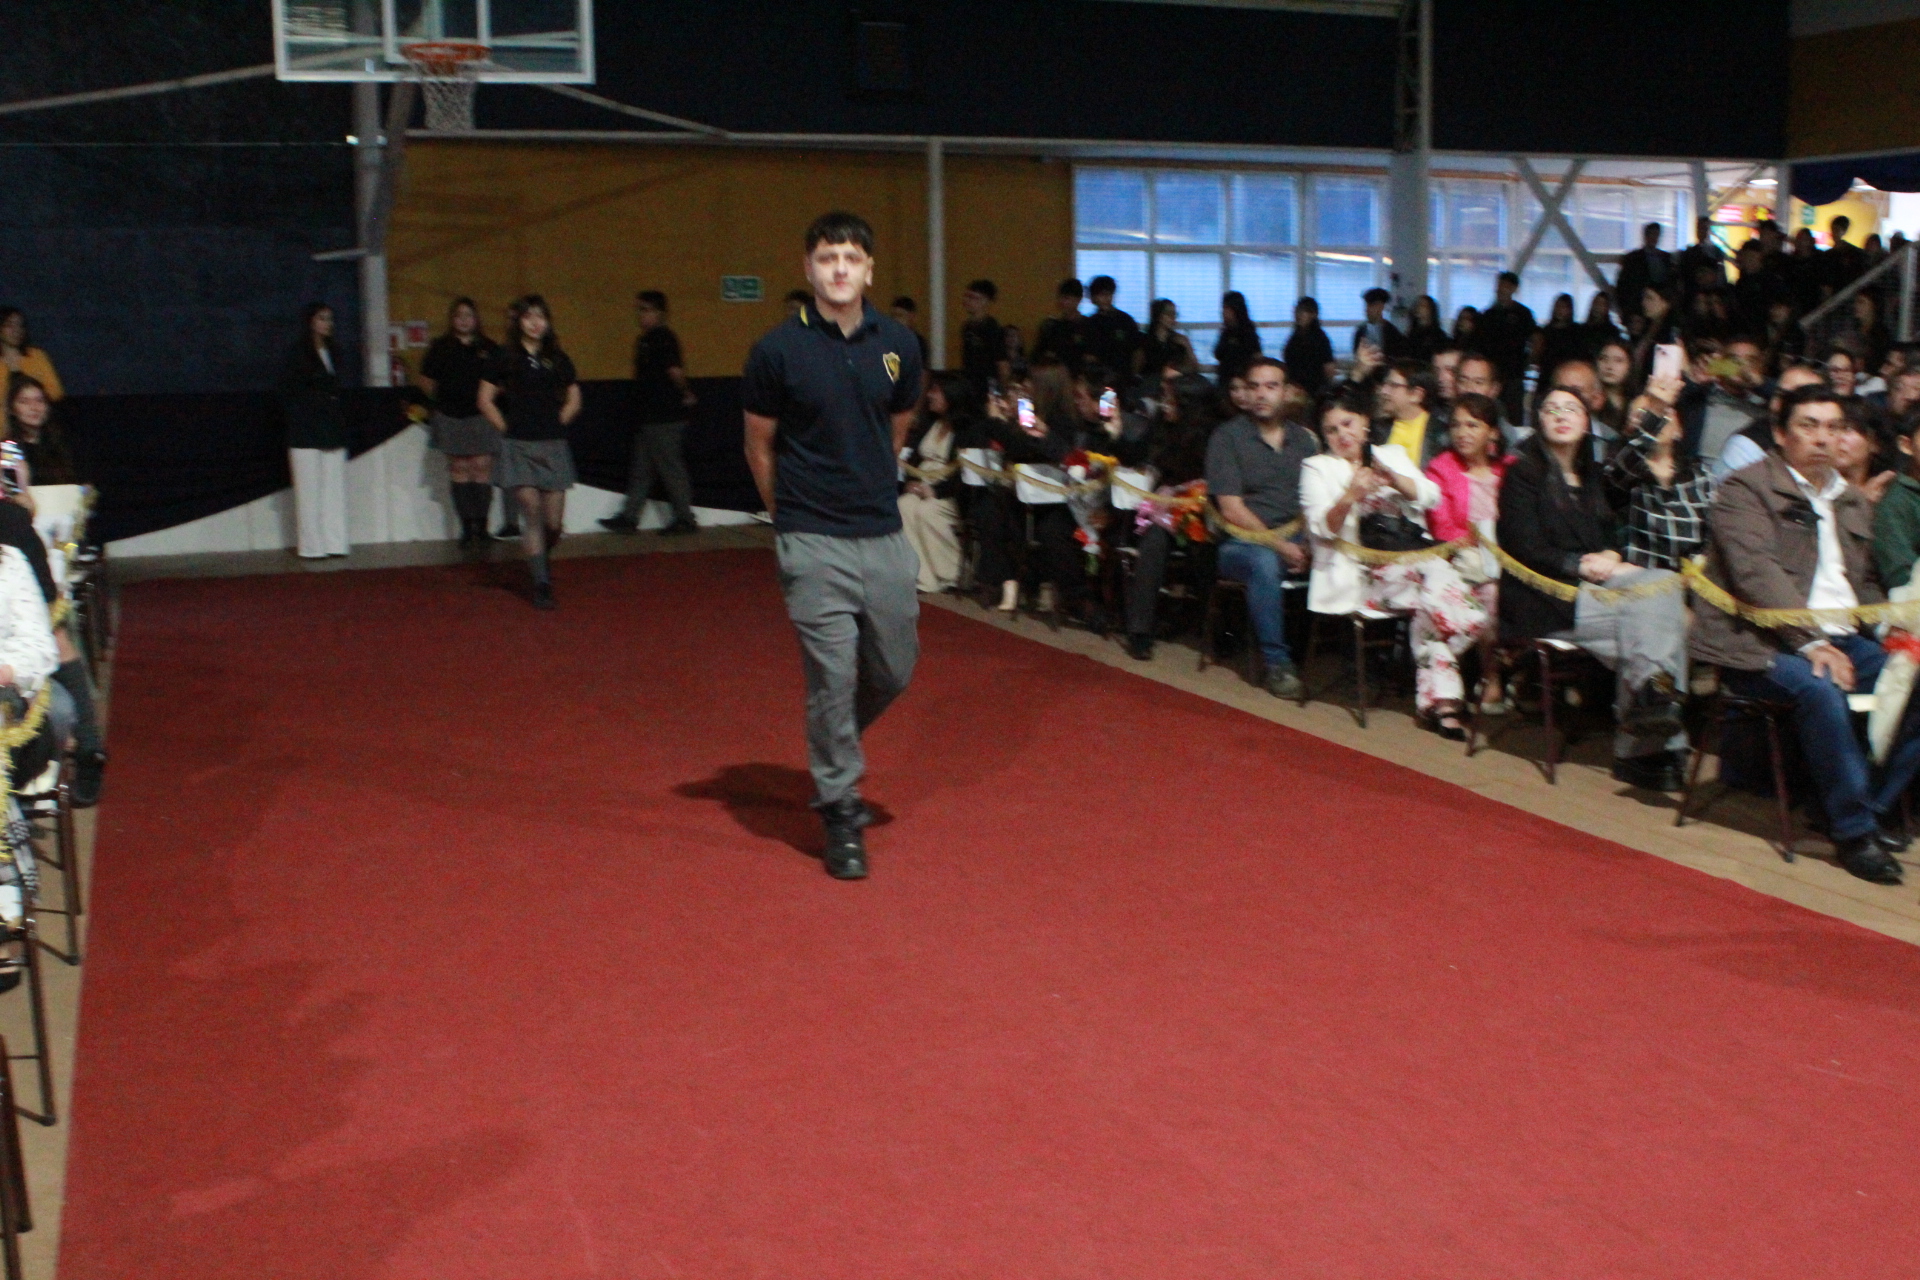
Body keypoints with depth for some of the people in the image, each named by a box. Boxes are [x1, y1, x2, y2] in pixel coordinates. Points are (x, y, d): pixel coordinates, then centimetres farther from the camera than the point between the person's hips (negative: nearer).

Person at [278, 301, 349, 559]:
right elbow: (288, 393, -4)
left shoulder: (333, 353, 15)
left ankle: (334, 543, 5)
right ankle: (312, 546, -2)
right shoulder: (297, 354, -3)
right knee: (310, 489, -4)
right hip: (306, 434, -6)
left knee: (335, 488, 3)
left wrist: (340, 426, 12)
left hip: (333, 431, 6)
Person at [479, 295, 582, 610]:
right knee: (532, 514, -10)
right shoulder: (505, 357, 2)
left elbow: (574, 400, 20)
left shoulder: (557, 359, 9)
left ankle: (541, 560, 30)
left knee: (554, 521, 0)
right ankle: (541, 584, -5)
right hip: (518, 447, -2)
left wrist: (557, 424, 8)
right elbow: (486, 400, 6)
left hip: (553, 446, 2)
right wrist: (506, 428, 0)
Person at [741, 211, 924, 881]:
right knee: (833, 674, -4)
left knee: (894, 670, 11)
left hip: (885, 535, 4)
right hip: (814, 543, -4)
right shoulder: (778, 350, -8)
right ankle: (839, 809, 12)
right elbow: (759, 446, 4)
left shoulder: (898, 344, 2)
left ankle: (834, 750, 39)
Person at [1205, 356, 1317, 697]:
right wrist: (1279, 545, -16)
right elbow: (1232, 509, -7)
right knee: (1264, 563, -37)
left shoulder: (1303, 438, 15)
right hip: (1243, 542, -4)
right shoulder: (1228, 437, 1)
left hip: (1297, 539, 4)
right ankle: (1277, 662, -26)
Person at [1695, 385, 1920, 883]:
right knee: (1818, 687, -35)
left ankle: (1872, 809, -5)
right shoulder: (1745, 488, -1)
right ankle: (1853, 829, -22)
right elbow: (1756, 572, -14)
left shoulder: (1852, 502, 22)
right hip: (1759, 644, -7)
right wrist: (1809, 642, -23)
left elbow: (1866, 584, 26)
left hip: (1840, 637, 7)